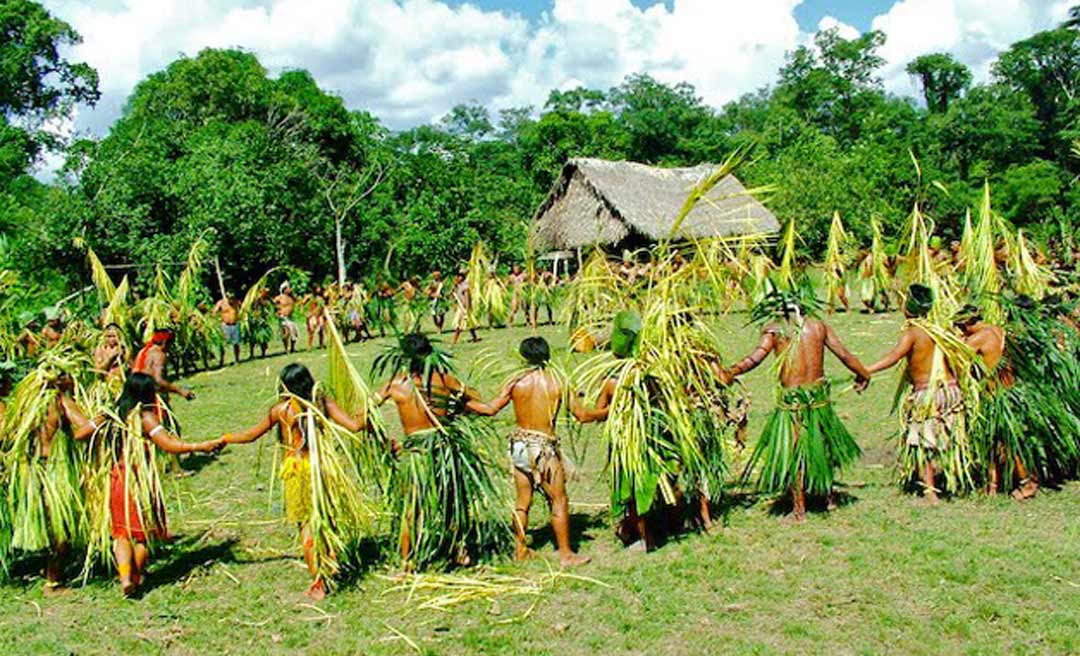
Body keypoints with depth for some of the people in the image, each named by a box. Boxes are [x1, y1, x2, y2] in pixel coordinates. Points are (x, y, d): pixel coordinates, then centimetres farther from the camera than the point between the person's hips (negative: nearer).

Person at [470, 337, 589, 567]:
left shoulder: (516, 382, -3)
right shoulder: (556, 383, -9)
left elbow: (491, 409, 1)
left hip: (519, 444, 4)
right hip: (544, 447, -4)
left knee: (523, 502, 16)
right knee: (559, 502, 7)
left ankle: (520, 550, 26)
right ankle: (566, 554, 12)